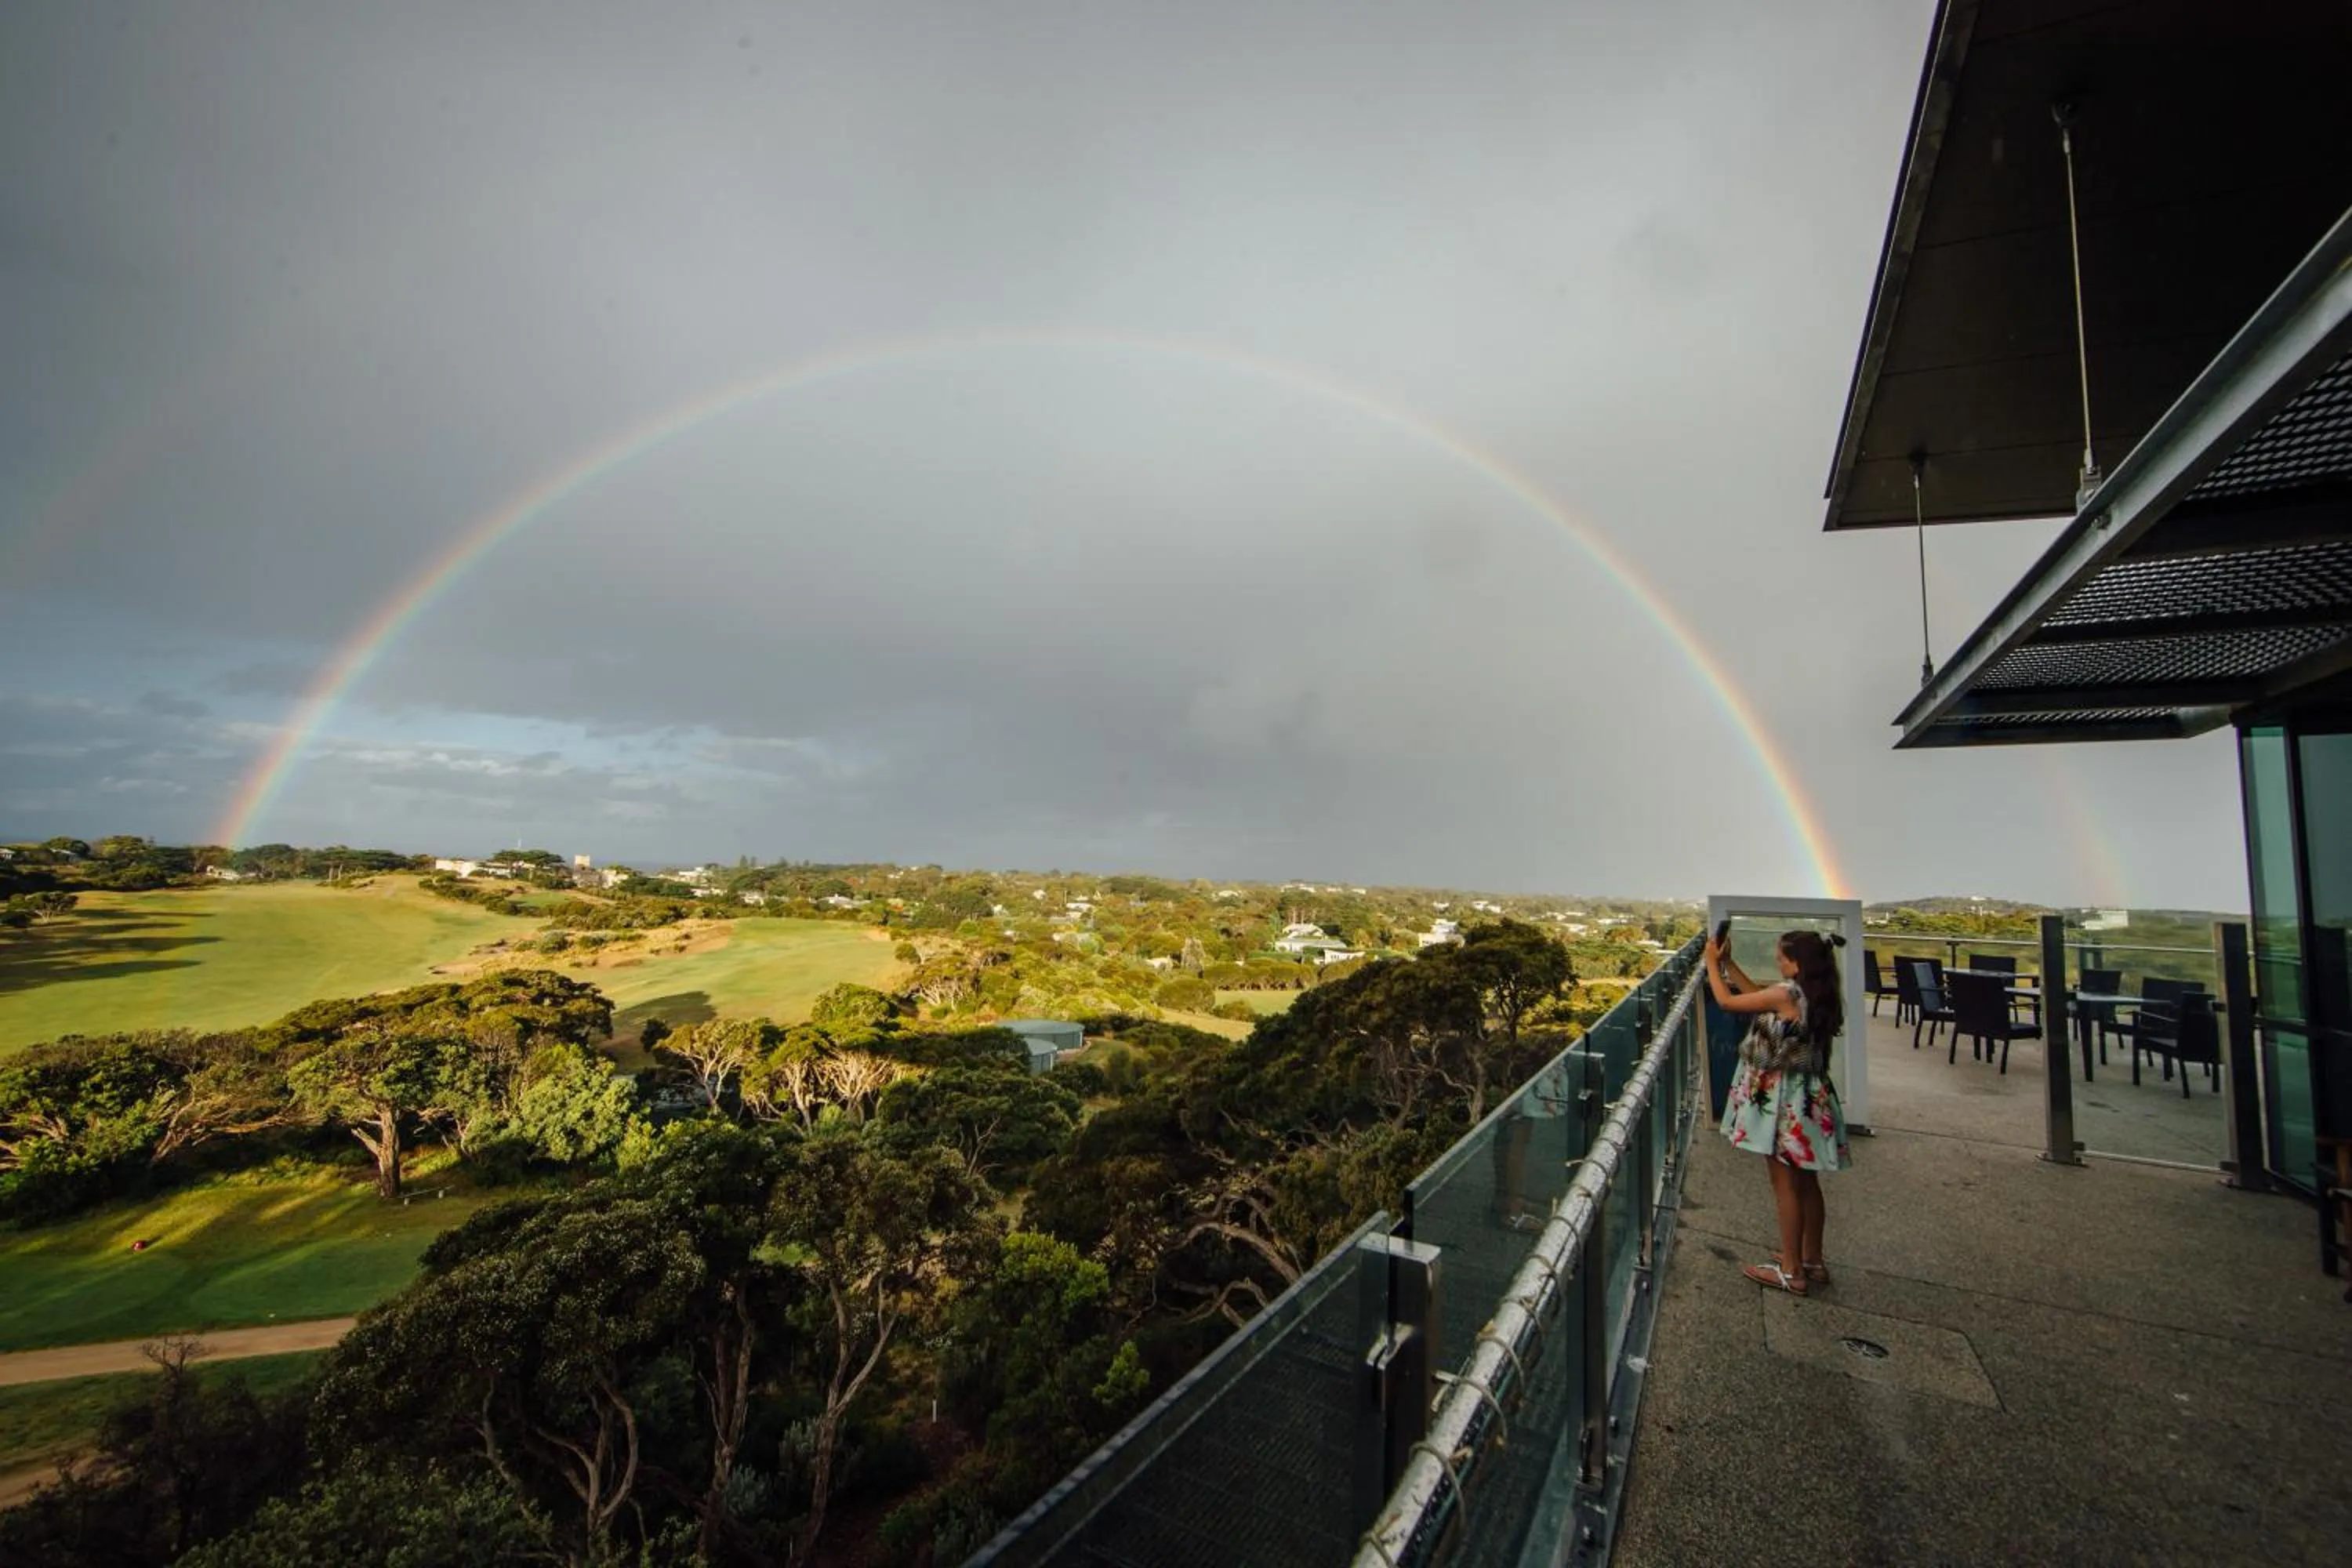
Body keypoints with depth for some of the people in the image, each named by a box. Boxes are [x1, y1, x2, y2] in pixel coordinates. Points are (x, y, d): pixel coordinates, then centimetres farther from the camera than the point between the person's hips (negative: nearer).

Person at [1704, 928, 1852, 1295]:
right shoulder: (1818, 996, 4)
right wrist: (1728, 962, 14)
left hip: (1782, 1099, -8)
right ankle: (1812, 1260, 30)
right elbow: (1757, 994, 15)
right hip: (1809, 1095, 8)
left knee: (1785, 1185, 2)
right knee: (1807, 1183, 18)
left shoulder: (1786, 994, -22)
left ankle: (1792, 1271, 11)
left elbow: (1726, 1001, -13)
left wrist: (1712, 962, 0)